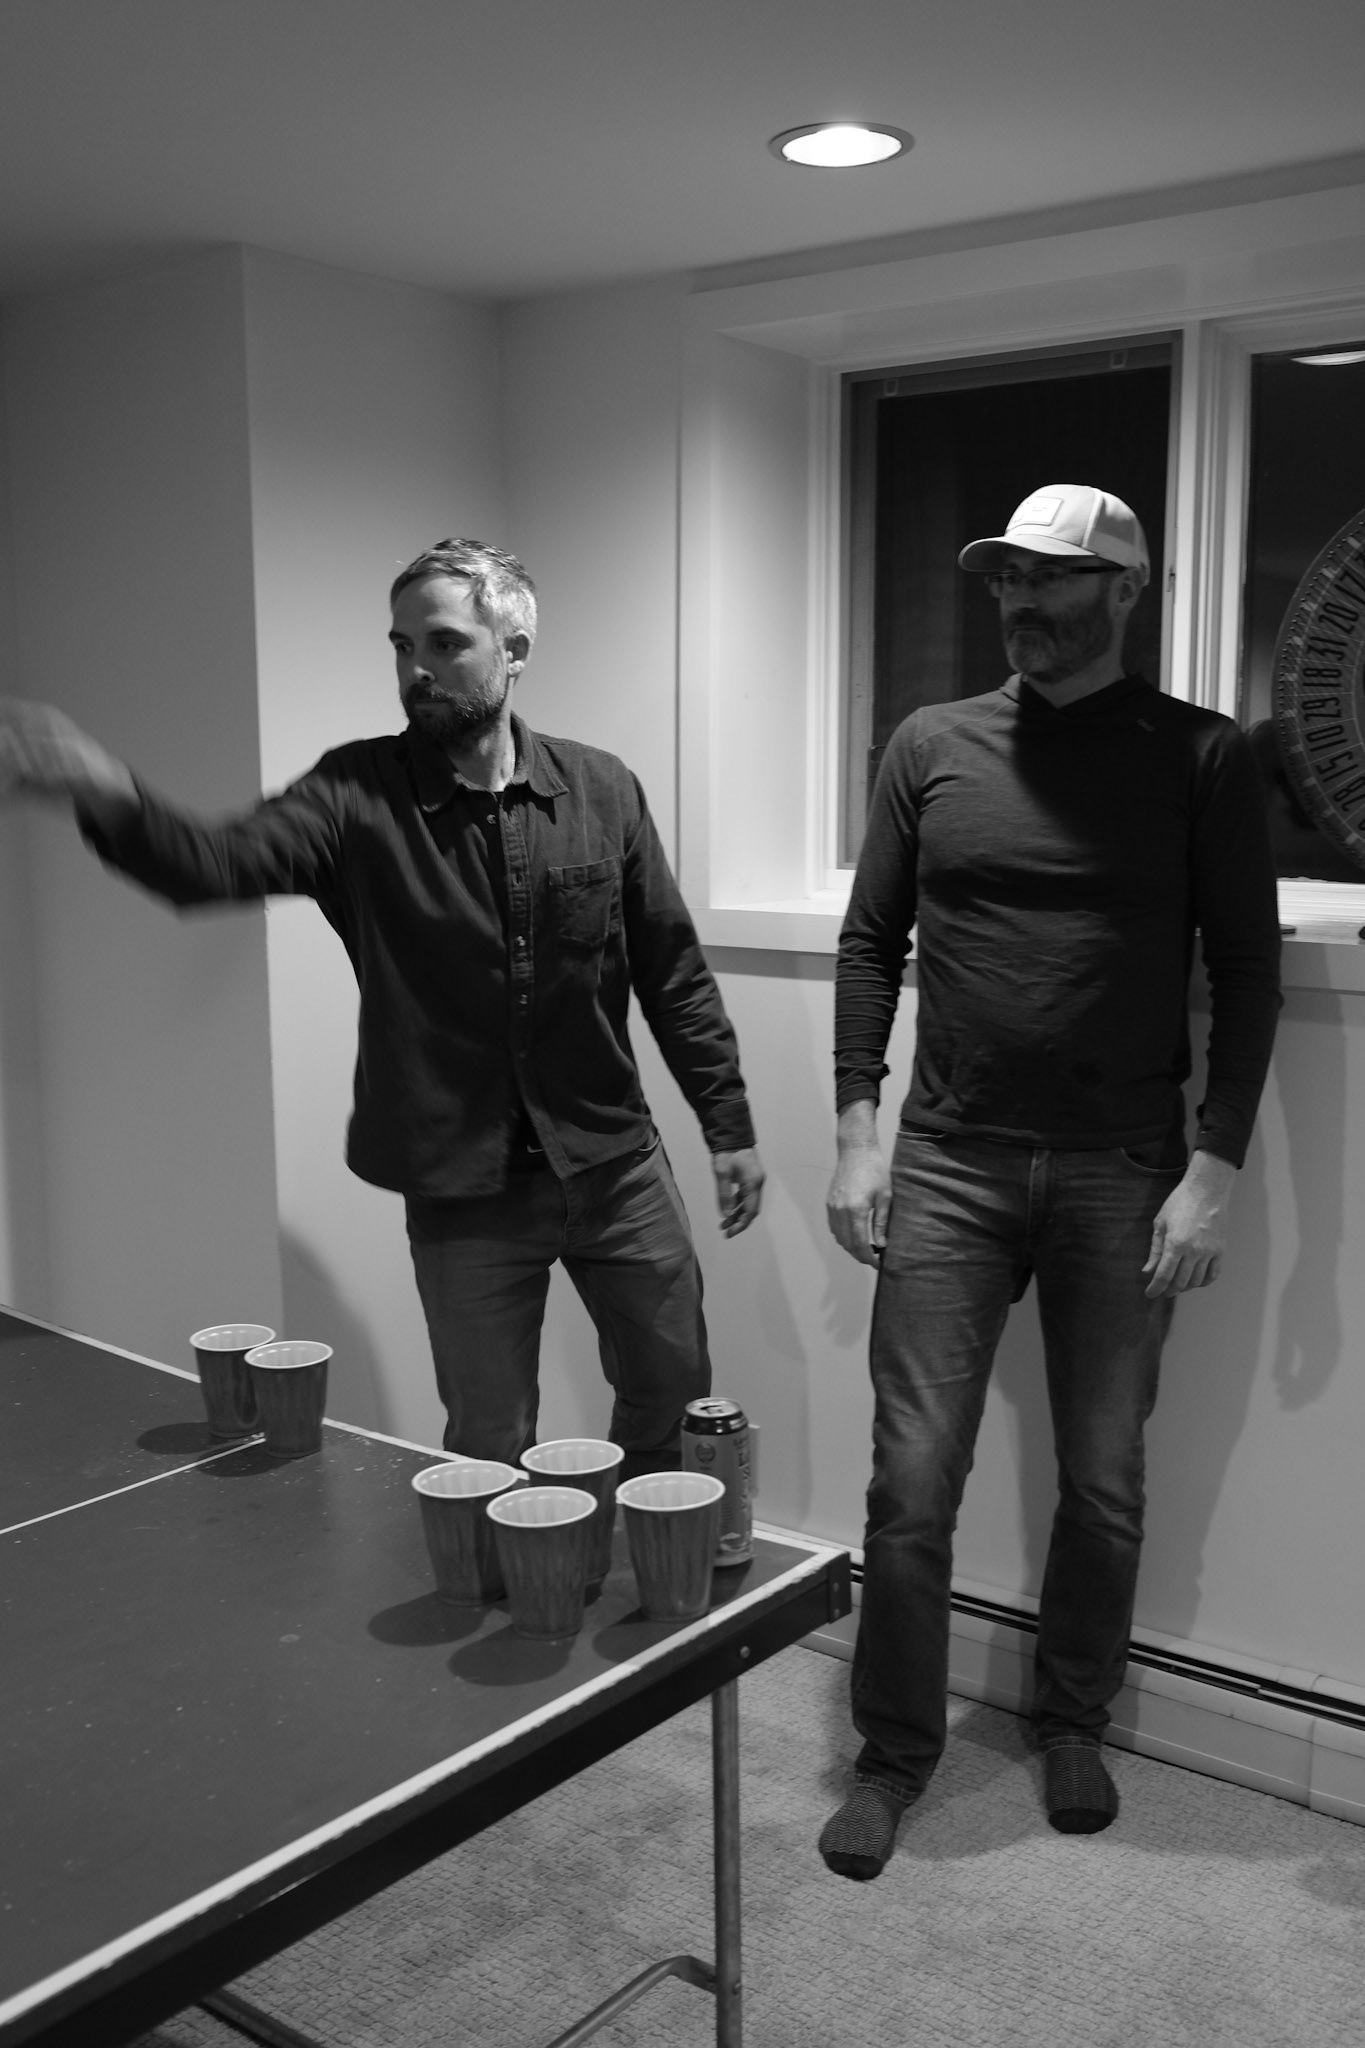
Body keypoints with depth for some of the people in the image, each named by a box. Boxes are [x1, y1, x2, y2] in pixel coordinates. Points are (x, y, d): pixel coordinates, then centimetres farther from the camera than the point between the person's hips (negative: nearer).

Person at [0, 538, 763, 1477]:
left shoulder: (601, 789, -3)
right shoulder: (358, 794, -8)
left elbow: (673, 971, 3)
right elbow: (221, 862, -26)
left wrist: (729, 1125, 4)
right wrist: (109, 797, -46)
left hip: (616, 1165, 2)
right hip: (463, 1189, -2)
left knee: (675, 1404, 17)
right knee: (490, 1455, 10)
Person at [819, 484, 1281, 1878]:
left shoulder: (1199, 759, -1)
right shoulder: (930, 747, 5)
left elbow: (1246, 971, -1)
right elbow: (870, 943, 7)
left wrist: (1214, 1170, -8)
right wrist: (856, 1133, 0)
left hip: (1123, 1175, -1)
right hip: (949, 1162, 1)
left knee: (1104, 1481, 11)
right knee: (913, 1476, 2)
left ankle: (1072, 1722, 35)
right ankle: (895, 1747, 22)